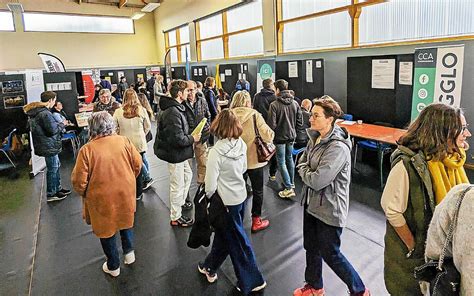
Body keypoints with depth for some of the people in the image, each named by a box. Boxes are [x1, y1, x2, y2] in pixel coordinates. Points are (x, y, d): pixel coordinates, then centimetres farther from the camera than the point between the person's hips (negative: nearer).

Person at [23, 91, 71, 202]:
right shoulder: (45, 113, -23)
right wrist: (62, 124, -6)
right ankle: (51, 194, 14)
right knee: (52, 169, 2)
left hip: (46, 145, 10)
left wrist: (58, 124, 13)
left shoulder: (35, 112, 10)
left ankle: (58, 188, 34)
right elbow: (53, 130, -22)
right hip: (49, 146, -10)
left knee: (56, 166, 21)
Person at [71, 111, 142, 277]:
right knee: (125, 221, 29)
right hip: (126, 195, 2)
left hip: (102, 199, -2)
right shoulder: (124, 142, -10)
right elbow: (137, 164, -3)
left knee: (107, 229, 18)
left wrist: (84, 193, 7)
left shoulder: (87, 150, -17)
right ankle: (129, 252, 35)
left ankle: (113, 266, 33)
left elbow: (79, 181, -15)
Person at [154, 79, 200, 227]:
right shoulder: (173, 112, -26)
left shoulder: (174, 108, 8)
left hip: (179, 153, 10)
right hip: (175, 154, -10)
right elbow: (178, 139, -30)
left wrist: (190, 136, 5)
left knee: (188, 175, 24)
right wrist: (192, 139, -14)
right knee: (177, 185, 4)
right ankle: (176, 217, 21)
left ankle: (179, 203, 39)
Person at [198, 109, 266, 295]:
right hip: (241, 196, 6)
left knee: (237, 242, 12)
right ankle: (210, 267, 44)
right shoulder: (241, 144, -7)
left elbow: (210, 185, -20)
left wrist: (208, 199, -2)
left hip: (227, 202, -6)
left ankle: (252, 281, 31)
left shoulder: (216, 151, -26)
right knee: (223, 234, 24)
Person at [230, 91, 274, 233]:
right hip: (254, 159, -3)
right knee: (258, 190, 15)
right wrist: (271, 132, 3)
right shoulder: (254, 115, -16)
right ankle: (256, 221, 24)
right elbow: (268, 136, -18)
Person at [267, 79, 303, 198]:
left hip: (280, 137, -6)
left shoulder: (274, 105, -19)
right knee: (289, 159, 21)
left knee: (281, 162, 3)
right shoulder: (295, 103, -2)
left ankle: (288, 188, 3)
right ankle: (291, 183, 34)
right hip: (291, 136, 6)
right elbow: (300, 122, 2)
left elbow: (272, 125, -19)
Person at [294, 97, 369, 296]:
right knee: (311, 247, 22)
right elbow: (302, 161, 9)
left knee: (330, 254, 8)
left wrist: (303, 170, -11)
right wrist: (308, 171, -12)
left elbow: (317, 181, -29)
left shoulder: (338, 148, -27)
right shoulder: (316, 138, 0)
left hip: (329, 209, -8)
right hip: (312, 203, 8)